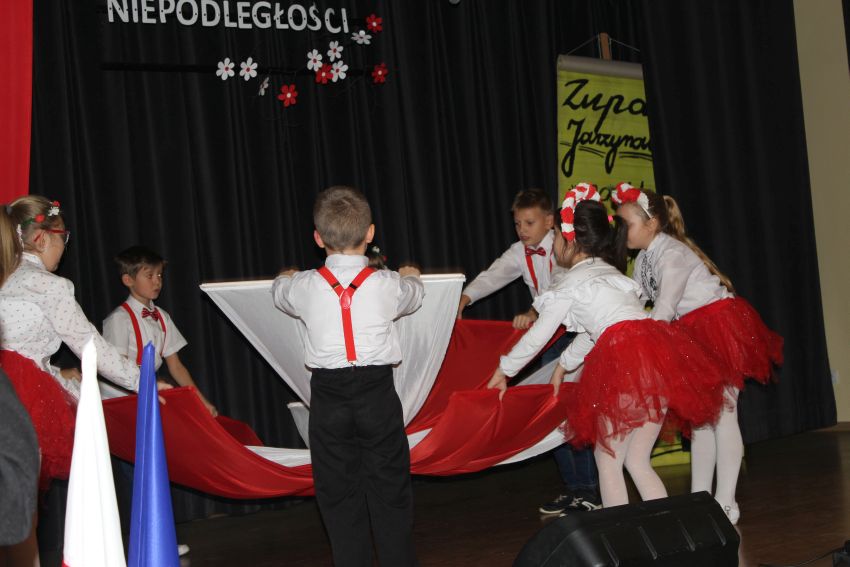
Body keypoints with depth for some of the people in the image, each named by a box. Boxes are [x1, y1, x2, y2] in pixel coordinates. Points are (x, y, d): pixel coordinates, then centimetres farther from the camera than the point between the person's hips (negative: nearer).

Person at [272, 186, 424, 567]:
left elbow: (279, 290, 19)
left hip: (328, 396, 0)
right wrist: (409, 275, 42)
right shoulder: (387, 284, -5)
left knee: (339, 496, 9)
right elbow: (415, 293, 18)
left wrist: (287, 277, 43)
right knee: (389, 492, 9)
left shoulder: (305, 286, -5)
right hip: (378, 393, 0)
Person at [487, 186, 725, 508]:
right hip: (660, 353, 8)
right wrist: (564, 366, 47)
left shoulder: (569, 286, 5)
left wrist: (503, 371, 25)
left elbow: (537, 337, 10)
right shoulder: (610, 272, 28)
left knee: (608, 461, 4)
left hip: (624, 363, -8)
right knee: (637, 462, 14)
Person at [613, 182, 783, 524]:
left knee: (721, 413, -7)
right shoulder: (643, 260, 5)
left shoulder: (672, 253, -22)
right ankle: (699, 497, 19)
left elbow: (664, 309, -30)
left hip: (719, 327, -9)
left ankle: (726, 502, -3)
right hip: (692, 336, 9)